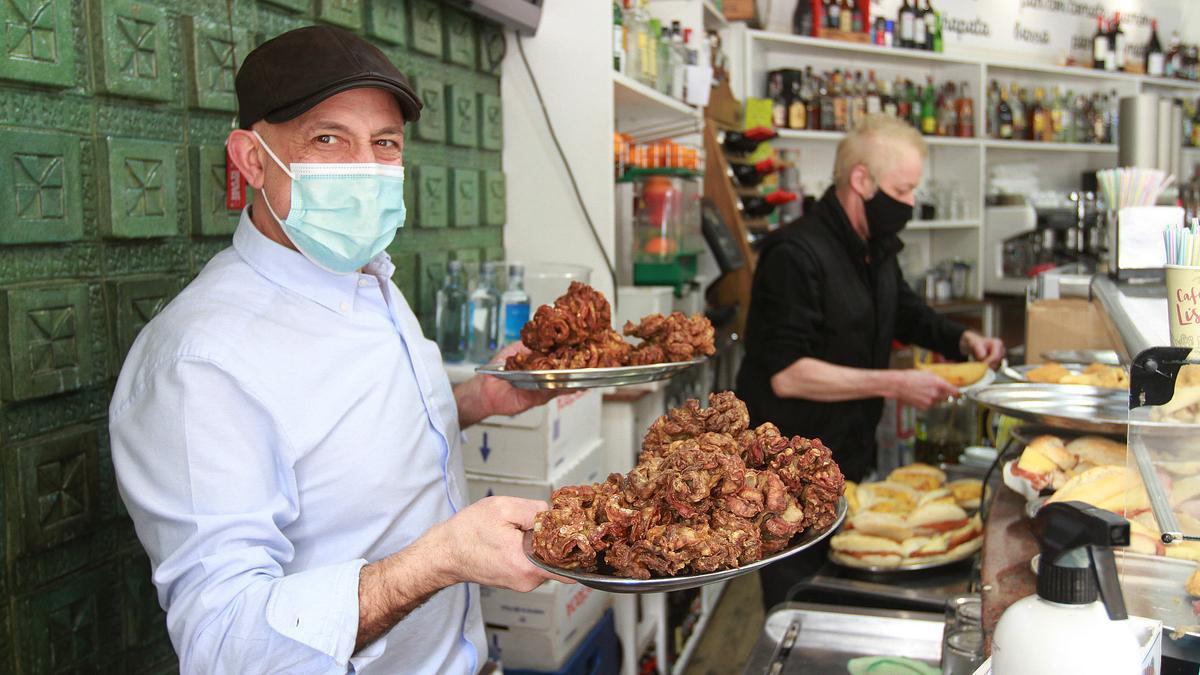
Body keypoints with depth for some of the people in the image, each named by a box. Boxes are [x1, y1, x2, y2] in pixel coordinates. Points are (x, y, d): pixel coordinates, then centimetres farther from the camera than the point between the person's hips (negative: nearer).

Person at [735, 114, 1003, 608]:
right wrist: (893, 385, -24)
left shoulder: (876, 249, 9)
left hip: (849, 456, 9)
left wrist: (962, 340, 7)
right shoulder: (797, 254, -22)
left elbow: (904, 312, 27)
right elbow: (786, 374, -27)